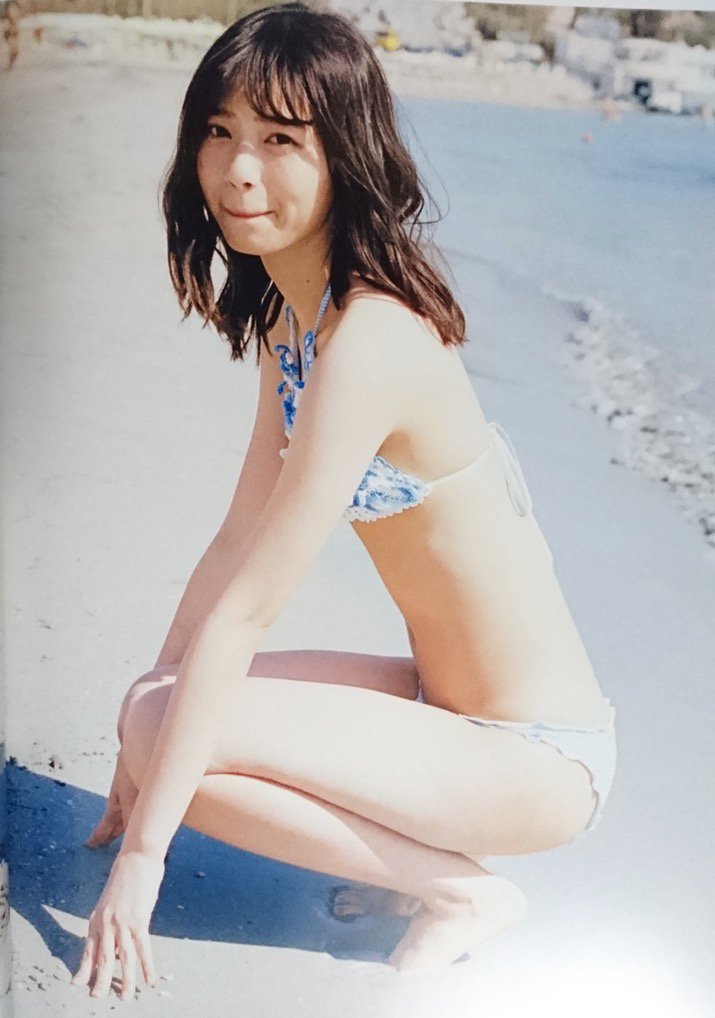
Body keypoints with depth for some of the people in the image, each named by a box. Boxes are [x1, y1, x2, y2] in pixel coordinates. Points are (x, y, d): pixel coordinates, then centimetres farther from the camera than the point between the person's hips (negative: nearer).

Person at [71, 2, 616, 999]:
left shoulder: (370, 339, -27)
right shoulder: (289, 311, 3)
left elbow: (244, 613, -25)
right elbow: (236, 541, 6)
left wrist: (143, 850, -19)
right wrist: (152, 710, 5)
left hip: (534, 758, -8)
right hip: (456, 700, 8)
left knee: (165, 726, -18)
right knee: (159, 712, 1)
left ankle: (461, 888, -2)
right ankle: (421, 845, 11)